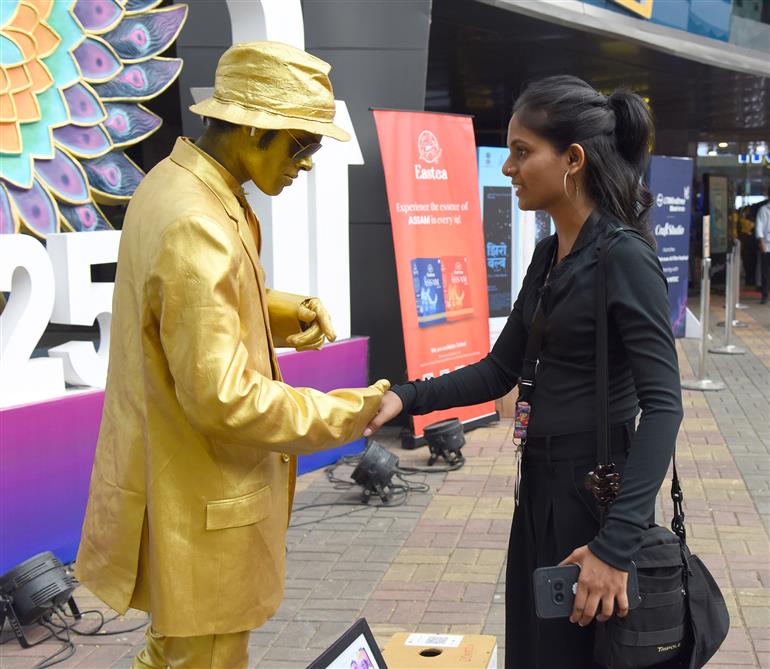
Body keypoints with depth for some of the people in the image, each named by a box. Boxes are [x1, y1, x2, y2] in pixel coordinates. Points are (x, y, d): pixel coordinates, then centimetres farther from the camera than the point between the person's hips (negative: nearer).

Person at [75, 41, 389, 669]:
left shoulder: (175, 181, 3)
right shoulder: (198, 228, -29)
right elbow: (222, 399, -28)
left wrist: (283, 313, 1)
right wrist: (343, 414, -18)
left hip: (179, 485, 10)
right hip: (200, 510, -10)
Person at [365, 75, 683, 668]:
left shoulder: (625, 258, -17)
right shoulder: (549, 255, 8)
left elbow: (663, 407, -22)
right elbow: (500, 372, 11)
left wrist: (617, 542, -28)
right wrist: (407, 397, -4)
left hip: (596, 492, -8)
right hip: (542, 485, 8)